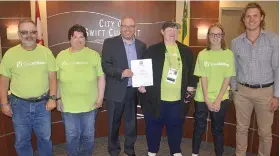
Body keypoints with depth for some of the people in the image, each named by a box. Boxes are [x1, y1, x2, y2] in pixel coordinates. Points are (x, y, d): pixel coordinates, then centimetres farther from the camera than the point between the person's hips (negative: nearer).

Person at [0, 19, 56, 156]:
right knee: (22, 140, 14)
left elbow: (52, 77, 0)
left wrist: (52, 98, -6)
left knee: (45, 137, 15)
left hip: (42, 103, 0)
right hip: (19, 104, 0)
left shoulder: (46, 52, -3)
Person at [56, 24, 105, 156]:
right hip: (68, 105, 0)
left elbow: (101, 77, -1)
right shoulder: (61, 56, 0)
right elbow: (57, 80, 5)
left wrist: (100, 97, -4)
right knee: (72, 136, 13)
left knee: (88, 135, 16)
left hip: (90, 105, 0)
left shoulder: (94, 55, -2)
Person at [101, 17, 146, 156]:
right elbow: (105, 65, -9)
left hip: (134, 91, 3)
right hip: (116, 91, -3)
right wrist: (121, 73, -22)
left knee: (131, 122, 15)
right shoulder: (110, 43, -3)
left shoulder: (141, 45, 8)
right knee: (114, 123, 10)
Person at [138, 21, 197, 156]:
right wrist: (141, 84, -10)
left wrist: (191, 86, 3)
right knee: (154, 126, 9)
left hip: (178, 99, 2)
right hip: (156, 97, -2)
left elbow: (191, 71, 12)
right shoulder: (153, 50, 0)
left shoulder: (186, 51, 9)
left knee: (176, 126, 14)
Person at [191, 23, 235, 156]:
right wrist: (207, 100, -11)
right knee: (199, 128, 11)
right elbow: (203, 78, -5)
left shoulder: (229, 54, -1)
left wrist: (218, 100, -9)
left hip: (221, 99, 0)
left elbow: (227, 79, -4)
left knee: (218, 129, 11)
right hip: (202, 99, 0)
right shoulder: (202, 54, -1)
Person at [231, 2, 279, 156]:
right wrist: (234, 90, 7)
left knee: (265, 132, 10)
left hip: (265, 92, -2)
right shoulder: (236, 42, 0)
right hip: (242, 91, 2)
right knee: (241, 128, 14)